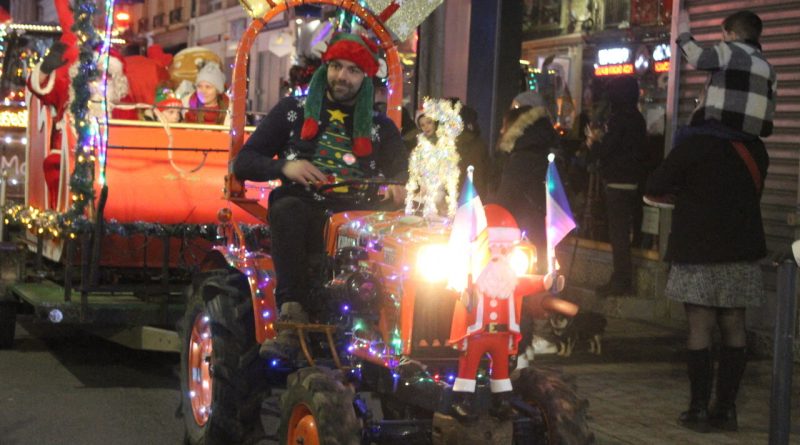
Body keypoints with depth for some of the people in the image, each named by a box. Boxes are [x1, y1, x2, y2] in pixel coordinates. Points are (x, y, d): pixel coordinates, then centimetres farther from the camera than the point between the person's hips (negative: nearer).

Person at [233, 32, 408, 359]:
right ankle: (294, 314, -46)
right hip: (301, 212, 0)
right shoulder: (292, 111, 20)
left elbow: (403, 173, 15)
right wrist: (285, 166, -7)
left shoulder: (380, 128, 24)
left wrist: (397, 188, -11)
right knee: (287, 207, -36)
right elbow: (243, 163, 14)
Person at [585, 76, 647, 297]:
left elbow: (604, 152, -15)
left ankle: (621, 280, -3)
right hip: (633, 183, 8)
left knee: (618, 232, -5)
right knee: (626, 231, 14)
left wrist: (593, 142, 4)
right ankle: (624, 278, 20)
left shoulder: (619, 119, -15)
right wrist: (600, 141, 16)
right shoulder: (637, 118, 11)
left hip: (618, 184, -8)